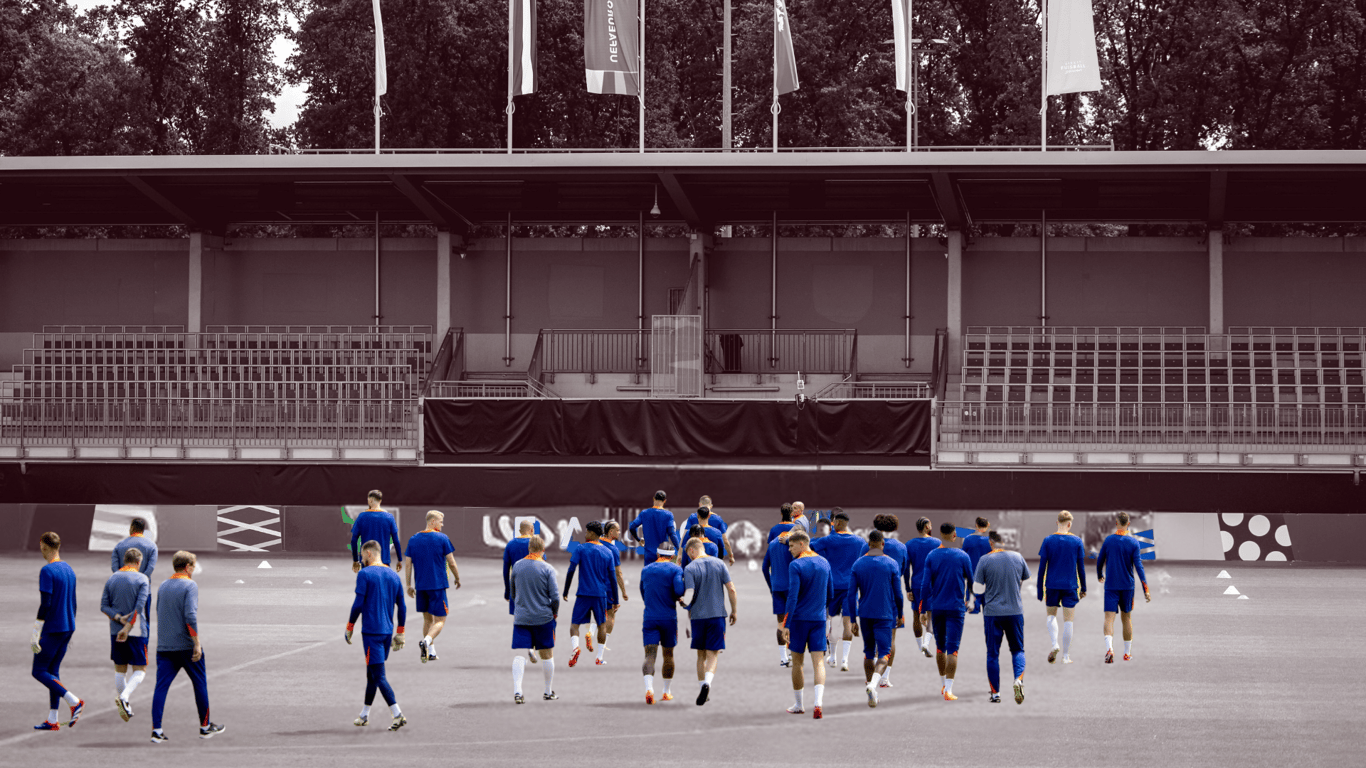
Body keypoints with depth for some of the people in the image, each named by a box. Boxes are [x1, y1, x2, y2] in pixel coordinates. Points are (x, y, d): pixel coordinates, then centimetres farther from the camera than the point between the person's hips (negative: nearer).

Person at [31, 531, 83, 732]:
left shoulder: (47, 571, -15)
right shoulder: (69, 570, 12)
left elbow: (45, 604, -20)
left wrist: (35, 635, -18)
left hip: (51, 630, -8)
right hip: (67, 628, 8)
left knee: (39, 672, -1)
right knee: (52, 671, 11)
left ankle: (74, 701, -13)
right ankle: (52, 720, 9)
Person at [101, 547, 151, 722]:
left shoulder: (112, 578, 7)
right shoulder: (141, 579, -6)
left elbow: (104, 606, 2)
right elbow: (139, 607, -16)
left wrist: (118, 617, -8)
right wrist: (127, 627, -17)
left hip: (115, 631, 4)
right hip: (137, 631, -4)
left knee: (120, 669, 15)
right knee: (139, 670, 1)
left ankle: (122, 702, 17)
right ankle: (125, 696, -22)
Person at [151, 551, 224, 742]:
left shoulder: (162, 586, 12)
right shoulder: (190, 586, -9)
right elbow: (190, 616, -19)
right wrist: (197, 643, -18)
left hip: (164, 646, 5)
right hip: (186, 645, -5)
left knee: (161, 686, 0)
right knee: (200, 684, 10)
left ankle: (156, 730, -10)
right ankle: (205, 726, 19)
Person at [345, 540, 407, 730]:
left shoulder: (364, 574, -8)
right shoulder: (393, 576, 11)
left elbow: (358, 604, -13)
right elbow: (402, 607, 12)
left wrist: (349, 627, -2)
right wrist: (400, 634, 18)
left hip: (371, 631, -7)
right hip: (387, 631, 7)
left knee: (379, 676, -7)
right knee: (372, 674, 18)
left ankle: (398, 715, -17)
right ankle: (364, 715, 27)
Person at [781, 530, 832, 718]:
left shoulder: (795, 565, -10)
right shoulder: (824, 563, 8)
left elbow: (792, 596, -16)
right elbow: (830, 594, 16)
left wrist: (786, 625, -14)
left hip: (799, 618, -4)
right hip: (819, 618, 4)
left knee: (797, 662, 11)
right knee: (818, 662, -2)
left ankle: (798, 705, 20)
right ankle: (818, 702, -21)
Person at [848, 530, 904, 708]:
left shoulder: (858, 564, 1)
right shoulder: (892, 564, -6)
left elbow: (851, 594, -1)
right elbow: (898, 594, -3)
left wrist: (853, 620, 4)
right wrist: (900, 615, 12)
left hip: (865, 614, 3)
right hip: (885, 614, -3)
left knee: (869, 652, 16)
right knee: (884, 654, -2)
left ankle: (872, 694, 19)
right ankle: (873, 684, -29)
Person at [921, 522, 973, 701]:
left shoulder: (931, 556, 0)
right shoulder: (962, 556, -5)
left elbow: (925, 584, -2)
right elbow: (971, 581, 4)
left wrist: (924, 610, 3)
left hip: (936, 607, 2)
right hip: (956, 607, -2)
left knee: (940, 647, 17)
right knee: (952, 649, -4)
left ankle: (943, 684, 30)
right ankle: (948, 690, -12)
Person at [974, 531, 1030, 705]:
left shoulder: (985, 560, -7)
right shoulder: (1017, 557, 1)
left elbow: (976, 588, -4)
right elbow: (1026, 580, 14)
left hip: (992, 612, -2)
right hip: (1015, 611, 2)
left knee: (993, 653, 8)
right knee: (1018, 650, 12)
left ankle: (995, 693, 10)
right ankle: (1019, 679, -15)